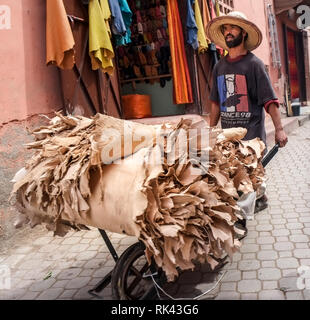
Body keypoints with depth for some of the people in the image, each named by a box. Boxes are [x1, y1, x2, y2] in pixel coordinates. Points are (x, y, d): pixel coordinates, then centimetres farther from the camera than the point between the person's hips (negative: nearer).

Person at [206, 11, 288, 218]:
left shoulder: (254, 63, -4)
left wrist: (279, 128, -16)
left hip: (251, 134, -5)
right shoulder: (219, 67, 11)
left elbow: (269, 99, -9)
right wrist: (211, 129, 17)